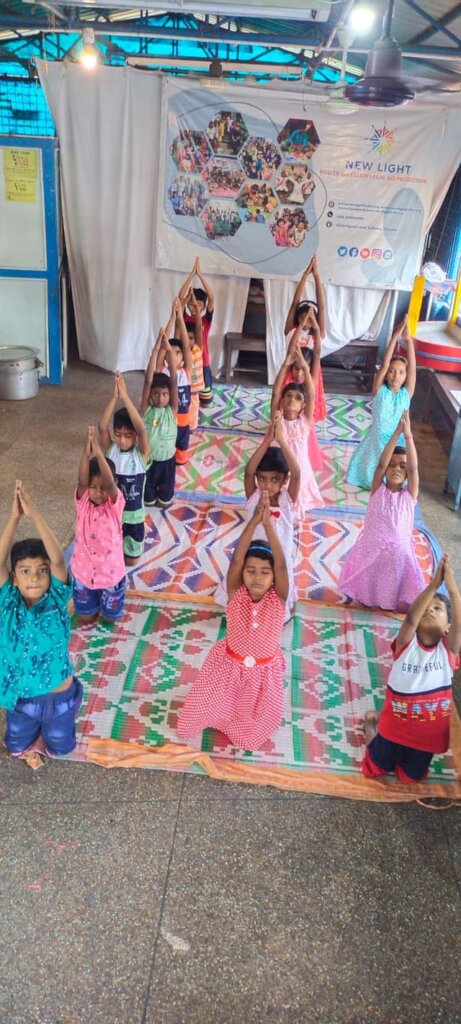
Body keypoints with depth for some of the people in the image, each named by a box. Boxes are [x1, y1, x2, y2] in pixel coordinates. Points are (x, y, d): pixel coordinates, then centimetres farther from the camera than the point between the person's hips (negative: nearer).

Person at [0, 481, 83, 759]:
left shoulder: (56, 601, -21)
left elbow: (58, 559, -36)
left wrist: (35, 514, -43)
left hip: (58, 696, -2)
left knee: (60, 748, 23)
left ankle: (49, 726, 52)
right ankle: (36, 726, 53)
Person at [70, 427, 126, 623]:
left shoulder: (114, 504, -19)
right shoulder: (82, 502, -14)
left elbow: (109, 483, -38)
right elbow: (81, 482, -34)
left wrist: (99, 454, -50)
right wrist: (86, 454, -49)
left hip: (111, 572, -1)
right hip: (84, 571, 2)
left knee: (111, 617, 17)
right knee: (86, 617, 17)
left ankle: (105, 600, 47)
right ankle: (93, 602, 48)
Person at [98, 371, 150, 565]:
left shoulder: (141, 454, -18)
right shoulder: (110, 449, -12)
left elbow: (141, 429, -36)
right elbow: (102, 426, -29)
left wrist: (125, 397, -41)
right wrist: (114, 397, -39)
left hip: (133, 513, -2)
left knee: (132, 559, 18)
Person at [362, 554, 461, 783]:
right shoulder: (406, 643, -17)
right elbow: (410, 617, -36)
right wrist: (434, 584, -45)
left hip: (428, 733, 1)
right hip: (396, 726, -1)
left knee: (411, 778, 23)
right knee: (374, 771, 19)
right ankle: (371, 723, 42)